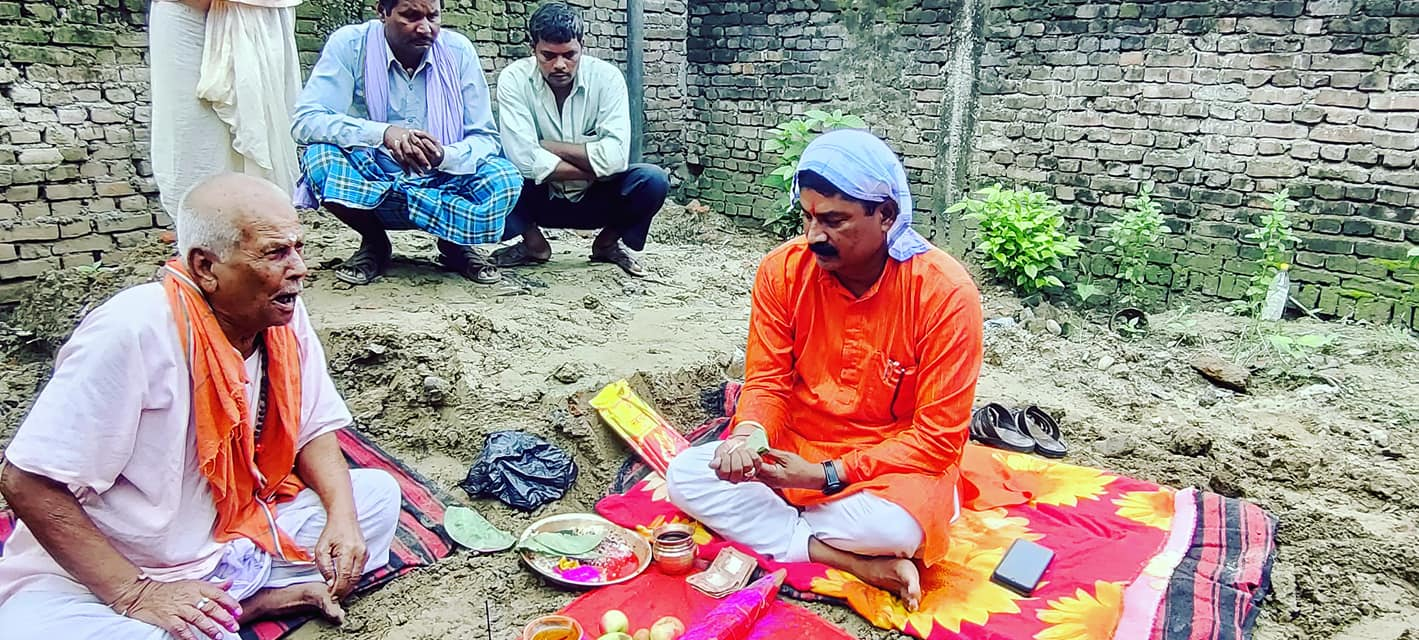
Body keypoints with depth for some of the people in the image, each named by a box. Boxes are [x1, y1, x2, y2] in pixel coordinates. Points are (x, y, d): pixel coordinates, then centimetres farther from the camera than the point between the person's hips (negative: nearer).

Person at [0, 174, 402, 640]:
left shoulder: (284, 317, -6)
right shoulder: (133, 332, -26)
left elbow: (314, 432, 5)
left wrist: (342, 515, -14)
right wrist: (136, 594, -23)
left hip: (229, 545, 6)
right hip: (99, 578, -6)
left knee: (377, 492, -3)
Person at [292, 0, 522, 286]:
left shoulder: (458, 51, -7)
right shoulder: (350, 45, -11)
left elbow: (485, 137, -8)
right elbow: (305, 120, -20)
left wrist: (444, 156, -31)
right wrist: (383, 133, -37)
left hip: (442, 182, 1)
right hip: (372, 176, 0)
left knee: (505, 180, -27)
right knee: (321, 158, -30)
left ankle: (455, 245, 4)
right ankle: (374, 243, -1)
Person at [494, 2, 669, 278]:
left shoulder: (606, 76, -15)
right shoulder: (514, 79, -17)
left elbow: (616, 156, -26)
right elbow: (525, 161, -27)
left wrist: (548, 146, -23)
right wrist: (595, 169, -24)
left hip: (595, 200, 1)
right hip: (542, 199, 0)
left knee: (653, 180, -26)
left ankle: (607, 243, 4)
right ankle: (534, 244, 1)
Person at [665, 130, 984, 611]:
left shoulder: (944, 292, -20)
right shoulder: (783, 270, -9)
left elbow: (938, 438, -17)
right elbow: (767, 380, -1)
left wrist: (826, 476, -22)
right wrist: (749, 434, -25)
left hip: (892, 465, -4)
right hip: (796, 446, 5)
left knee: (896, 527, -37)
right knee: (685, 476, -18)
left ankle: (761, 534, -10)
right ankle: (857, 564, -20)